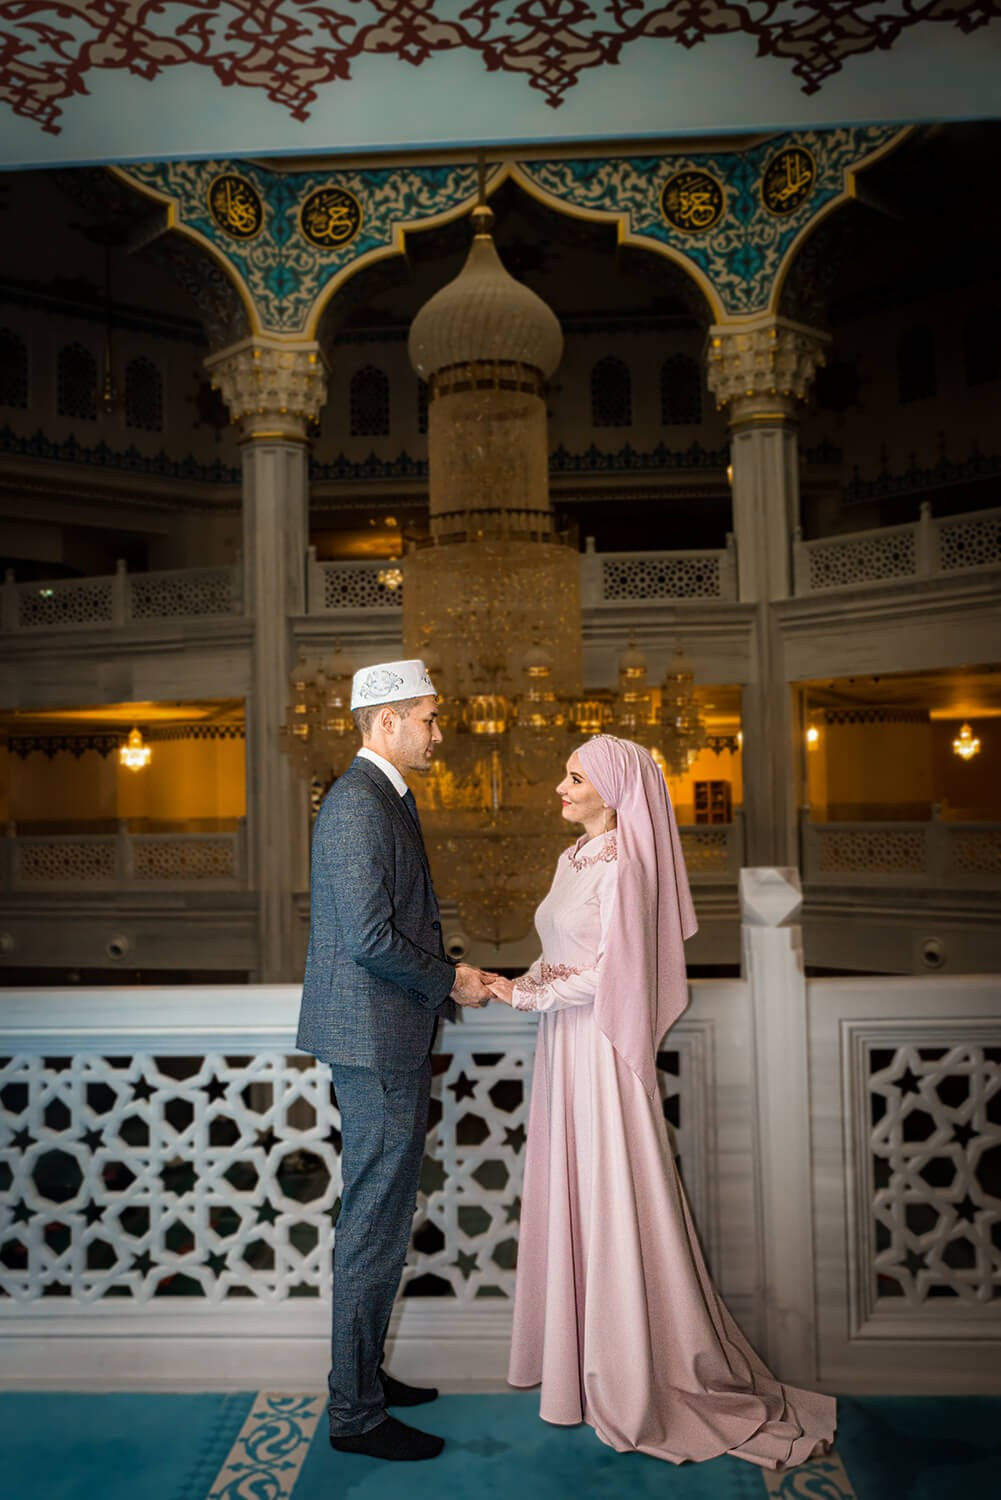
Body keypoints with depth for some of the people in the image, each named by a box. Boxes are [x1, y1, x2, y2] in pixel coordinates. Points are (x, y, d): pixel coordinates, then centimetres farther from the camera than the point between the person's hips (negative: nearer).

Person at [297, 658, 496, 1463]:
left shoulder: (389, 797, 13)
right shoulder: (358, 803, -20)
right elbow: (370, 939, -24)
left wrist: (449, 971, 8)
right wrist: (448, 985, -12)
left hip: (393, 1040, 10)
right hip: (375, 1040, -10)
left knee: (383, 1217, 20)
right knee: (375, 1226, 2)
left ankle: (364, 1374, 36)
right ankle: (357, 1413, 18)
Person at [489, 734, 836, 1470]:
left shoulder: (623, 866, -16)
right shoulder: (573, 860, 10)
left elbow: (607, 975, -19)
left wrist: (527, 995, -14)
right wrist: (520, 982, -3)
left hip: (602, 1048, -8)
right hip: (565, 1045, 8)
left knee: (611, 1200, 1)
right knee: (571, 1197, 15)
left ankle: (633, 1378, 17)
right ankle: (578, 1347, 31)